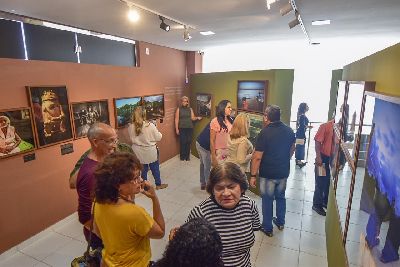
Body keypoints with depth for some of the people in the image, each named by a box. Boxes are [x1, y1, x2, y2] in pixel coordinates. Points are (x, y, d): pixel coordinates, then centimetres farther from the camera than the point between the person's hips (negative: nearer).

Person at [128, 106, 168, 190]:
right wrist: (158, 133, 8)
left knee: (143, 169, 18)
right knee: (155, 168, 17)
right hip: (150, 151, -2)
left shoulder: (130, 127, -13)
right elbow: (158, 138, -11)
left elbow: (132, 139, 3)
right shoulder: (150, 125, -22)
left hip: (138, 152, 3)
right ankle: (158, 184, 33)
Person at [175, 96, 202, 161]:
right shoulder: (179, 109, 0)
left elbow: (192, 118, 5)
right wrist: (177, 129, -6)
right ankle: (182, 156, 14)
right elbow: (176, 119, -2)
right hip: (182, 128, -2)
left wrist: (197, 118, -17)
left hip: (190, 128, 2)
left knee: (188, 142, 5)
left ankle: (187, 156, 19)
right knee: (182, 142, -2)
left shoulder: (190, 109, 6)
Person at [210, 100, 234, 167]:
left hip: (230, 152, 5)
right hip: (219, 152, -4)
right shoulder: (215, 121, -10)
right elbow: (212, 141, -8)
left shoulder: (230, 120, 5)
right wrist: (213, 157, -10)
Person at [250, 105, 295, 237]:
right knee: (281, 197, 23)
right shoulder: (289, 130, -2)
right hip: (284, 172, 6)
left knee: (267, 200, 10)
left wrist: (253, 175, -12)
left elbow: (257, 157, -20)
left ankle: (268, 228, 24)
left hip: (268, 173, -5)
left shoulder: (264, 133, -21)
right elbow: (292, 150, 12)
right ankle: (280, 222, 40)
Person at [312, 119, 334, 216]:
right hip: (324, 158, -5)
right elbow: (317, 142, -15)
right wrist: (318, 157, -21)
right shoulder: (325, 126, -13)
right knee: (320, 182, 5)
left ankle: (326, 202, 36)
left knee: (330, 182, 18)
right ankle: (317, 204, 18)